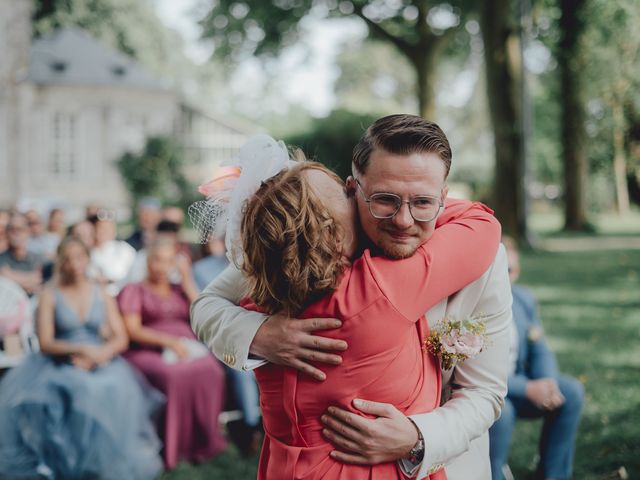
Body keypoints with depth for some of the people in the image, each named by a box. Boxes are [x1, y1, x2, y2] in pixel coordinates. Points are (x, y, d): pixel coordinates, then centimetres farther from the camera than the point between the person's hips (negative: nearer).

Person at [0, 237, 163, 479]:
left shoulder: (101, 295, 14)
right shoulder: (50, 296, 6)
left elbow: (121, 339, 8)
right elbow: (45, 343, -3)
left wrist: (98, 355, -12)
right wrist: (82, 349, -17)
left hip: (102, 363, 2)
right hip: (61, 366, -2)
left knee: (113, 393, -31)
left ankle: (105, 460, -18)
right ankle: (55, 460, -18)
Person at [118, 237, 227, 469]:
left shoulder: (179, 290, 28)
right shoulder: (134, 290, 15)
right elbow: (132, 330, 0)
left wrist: (187, 281, 13)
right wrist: (168, 341, -14)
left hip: (187, 351, 4)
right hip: (148, 353, -3)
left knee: (210, 371, -32)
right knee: (176, 375, -38)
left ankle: (203, 442, -26)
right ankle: (173, 448, -29)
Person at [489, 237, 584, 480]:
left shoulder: (525, 299, 2)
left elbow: (540, 351, 8)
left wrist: (549, 385, -15)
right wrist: (528, 389, -25)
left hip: (517, 382, 7)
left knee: (572, 391, -9)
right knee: (501, 411, -37)